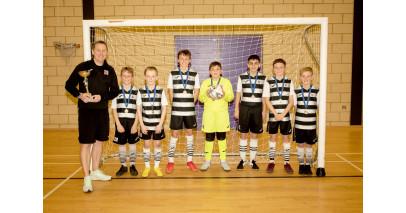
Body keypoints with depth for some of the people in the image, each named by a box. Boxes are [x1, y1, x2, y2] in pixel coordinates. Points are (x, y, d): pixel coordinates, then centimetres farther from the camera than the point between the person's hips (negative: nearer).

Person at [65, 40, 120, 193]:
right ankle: (87, 178, 4)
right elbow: (69, 85, 1)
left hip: (103, 110, 4)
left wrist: (102, 97, -10)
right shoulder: (82, 67, -3)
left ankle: (95, 171, 30)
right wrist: (79, 94, -17)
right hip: (86, 110, -4)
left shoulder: (109, 70, 6)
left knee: (99, 141, 13)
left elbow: (115, 90, 7)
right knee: (86, 143, -5)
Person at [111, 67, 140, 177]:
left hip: (132, 121, 0)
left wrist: (135, 124, -8)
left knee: (132, 143, 7)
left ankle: (132, 165, 20)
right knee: (121, 144, 7)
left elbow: (138, 110, 0)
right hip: (120, 121, 1)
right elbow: (114, 109, 2)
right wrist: (118, 124, -6)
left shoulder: (136, 92, 1)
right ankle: (123, 166, 20)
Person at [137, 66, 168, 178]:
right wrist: (142, 124, -5)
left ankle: (157, 166, 20)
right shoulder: (141, 91, -1)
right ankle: (147, 167, 20)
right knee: (147, 144, 8)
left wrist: (160, 124, -7)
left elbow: (164, 108, 0)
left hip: (157, 124, 0)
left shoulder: (160, 91, -2)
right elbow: (139, 109, 1)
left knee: (157, 144, 7)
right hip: (145, 124, 0)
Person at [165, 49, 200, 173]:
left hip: (190, 110, 1)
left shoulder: (194, 74, 5)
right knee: (175, 134, 2)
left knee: (189, 133, 9)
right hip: (176, 110, -1)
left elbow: (196, 92, 8)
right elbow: (170, 92, 6)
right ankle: (171, 161, 11)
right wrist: (175, 105, 5)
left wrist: (190, 104, 4)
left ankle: (189, 160, 19)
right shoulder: (173, 74, 3)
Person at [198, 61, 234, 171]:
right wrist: (207, 95, -17)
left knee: (222, 137, 4)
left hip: (222, 113, 0)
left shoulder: (226, 82, 9)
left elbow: (231, 96, 2)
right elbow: (200, 98, 4)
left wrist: (224, 95, -19)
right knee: (209, 137, 3)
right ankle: (207, 161, 14)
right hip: (209, 113, 0)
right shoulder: (205, 83, 10)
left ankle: (223, 161, 13)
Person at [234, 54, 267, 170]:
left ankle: (252, 160, 16)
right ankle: (242, 160, 13)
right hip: (244, 107, -1)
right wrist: (236, 109, 2)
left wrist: (264, 110, 6)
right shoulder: (242, 77, 2)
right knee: (243, 134, 2)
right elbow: (238, 94, 5)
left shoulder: (263, 78, 4)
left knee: (254, 135, 6)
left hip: (257, 108, 1)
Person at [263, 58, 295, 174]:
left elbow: (291, 101, 1)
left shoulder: (289, 82, 3)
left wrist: (283, 114, -9)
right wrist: (275, 113, -9)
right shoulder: (269, 82, 0)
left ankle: (286, 162, 15)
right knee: (273, 137, 6)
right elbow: (267, 100, -1)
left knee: (286, 137, 5)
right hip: (273, 115, 0)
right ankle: (271, 162, 17)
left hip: (285, 115, 1)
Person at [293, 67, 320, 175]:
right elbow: (295, 107, 7)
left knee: (309, 145, 10)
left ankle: (308, 166, 23)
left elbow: (319, 108, 6)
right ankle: (301, 165, 23)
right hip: (299, 124, 0)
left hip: (311, 124, 0)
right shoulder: (296, 91, 1)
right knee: (300, 145, 9)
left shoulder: (316, 91, 0)